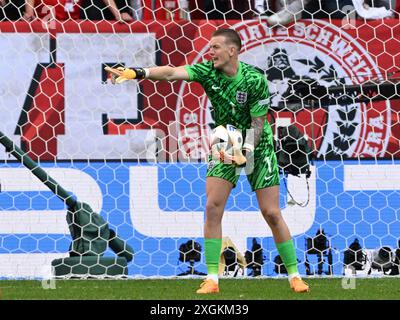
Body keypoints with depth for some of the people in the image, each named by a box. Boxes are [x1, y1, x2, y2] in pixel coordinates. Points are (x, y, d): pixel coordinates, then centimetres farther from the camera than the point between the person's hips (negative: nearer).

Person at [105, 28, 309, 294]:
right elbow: (172, 72, -27)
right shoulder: (207, 71, -12)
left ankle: (294, 275, 8)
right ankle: (212, 279, -8)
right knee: (213, 206, -11)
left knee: (271, 213, -4)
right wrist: (137, 73, -41)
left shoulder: (255, 80, -20)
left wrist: (247, 153, -27)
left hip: (257, 145, -3)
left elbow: (258, 122, -14)